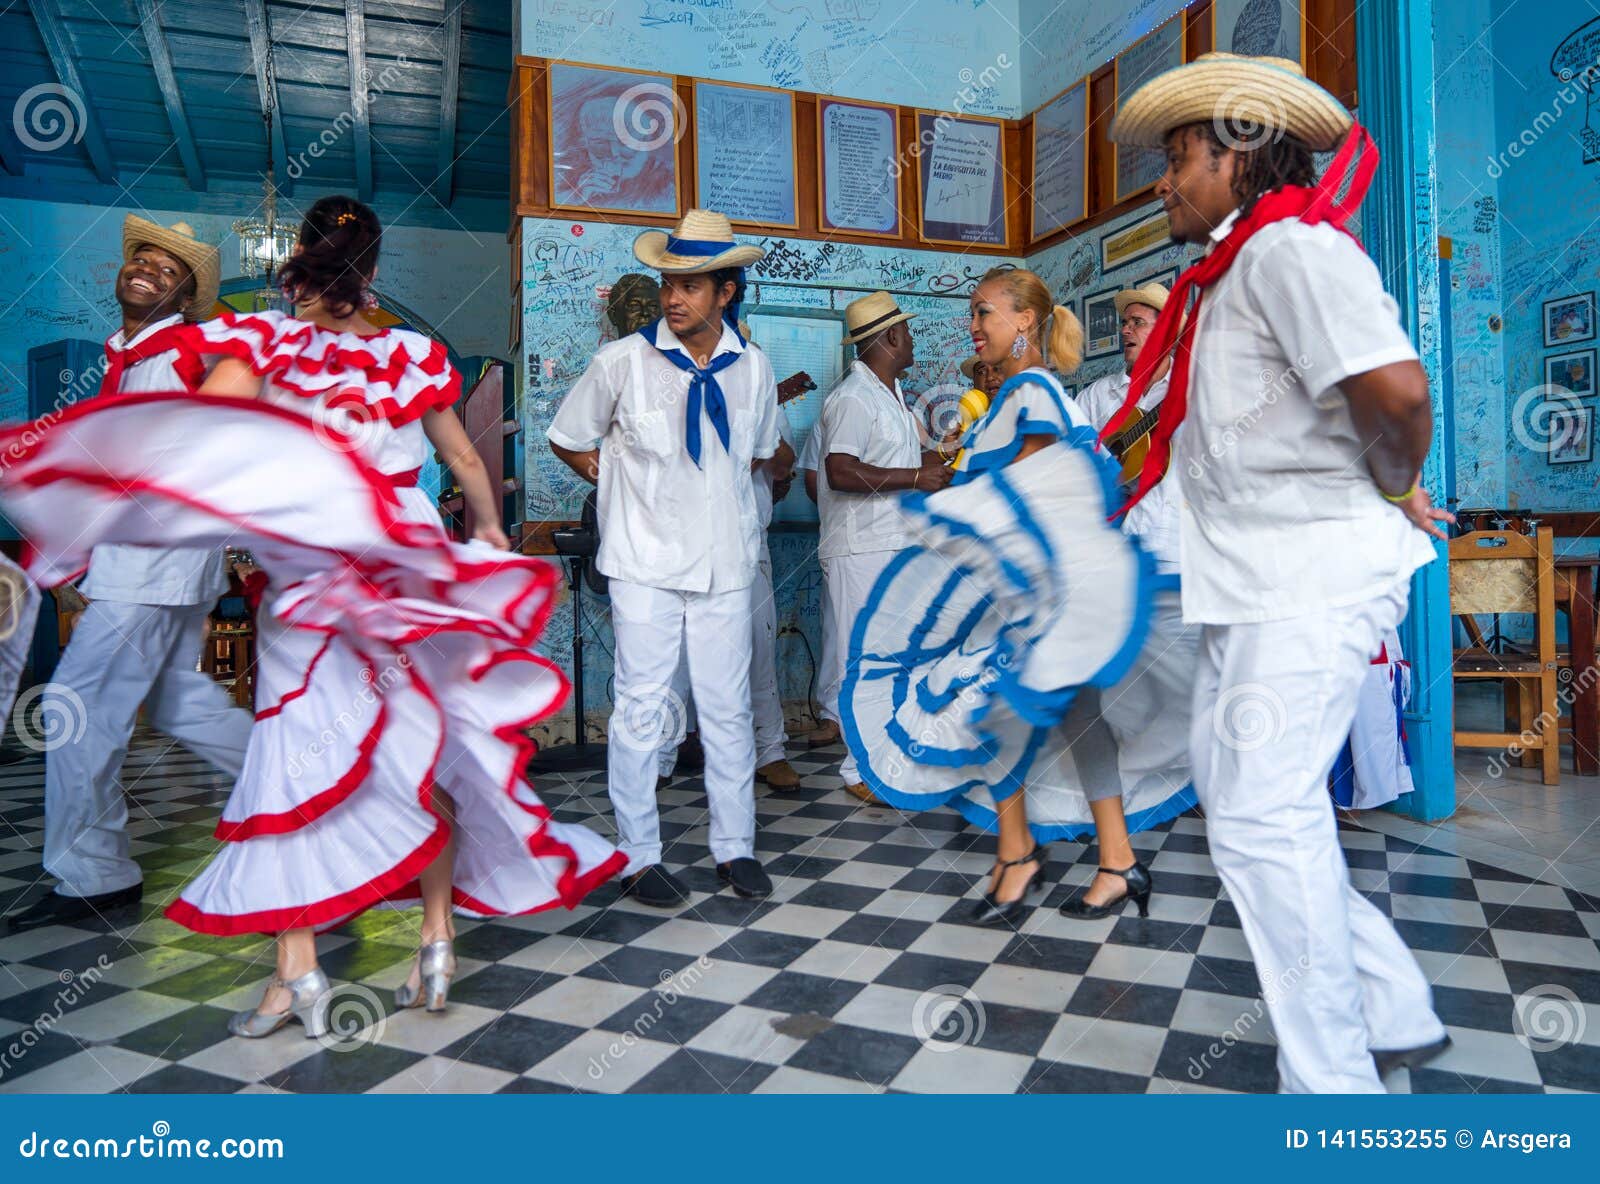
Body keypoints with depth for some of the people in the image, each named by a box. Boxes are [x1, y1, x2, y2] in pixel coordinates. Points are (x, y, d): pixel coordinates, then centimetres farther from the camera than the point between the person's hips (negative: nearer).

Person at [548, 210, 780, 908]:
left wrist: (721, 494, 10)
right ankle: (639, 857, 16)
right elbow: (566, 439, 9)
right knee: (642, 707, 1)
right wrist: (623, 484, 4)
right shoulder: (622, 362, -5)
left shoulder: (753, 369, 5)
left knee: (728, 707, 9)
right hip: (646, 562, -3)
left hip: (725, 562, 3)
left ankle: (735, 849, 24)